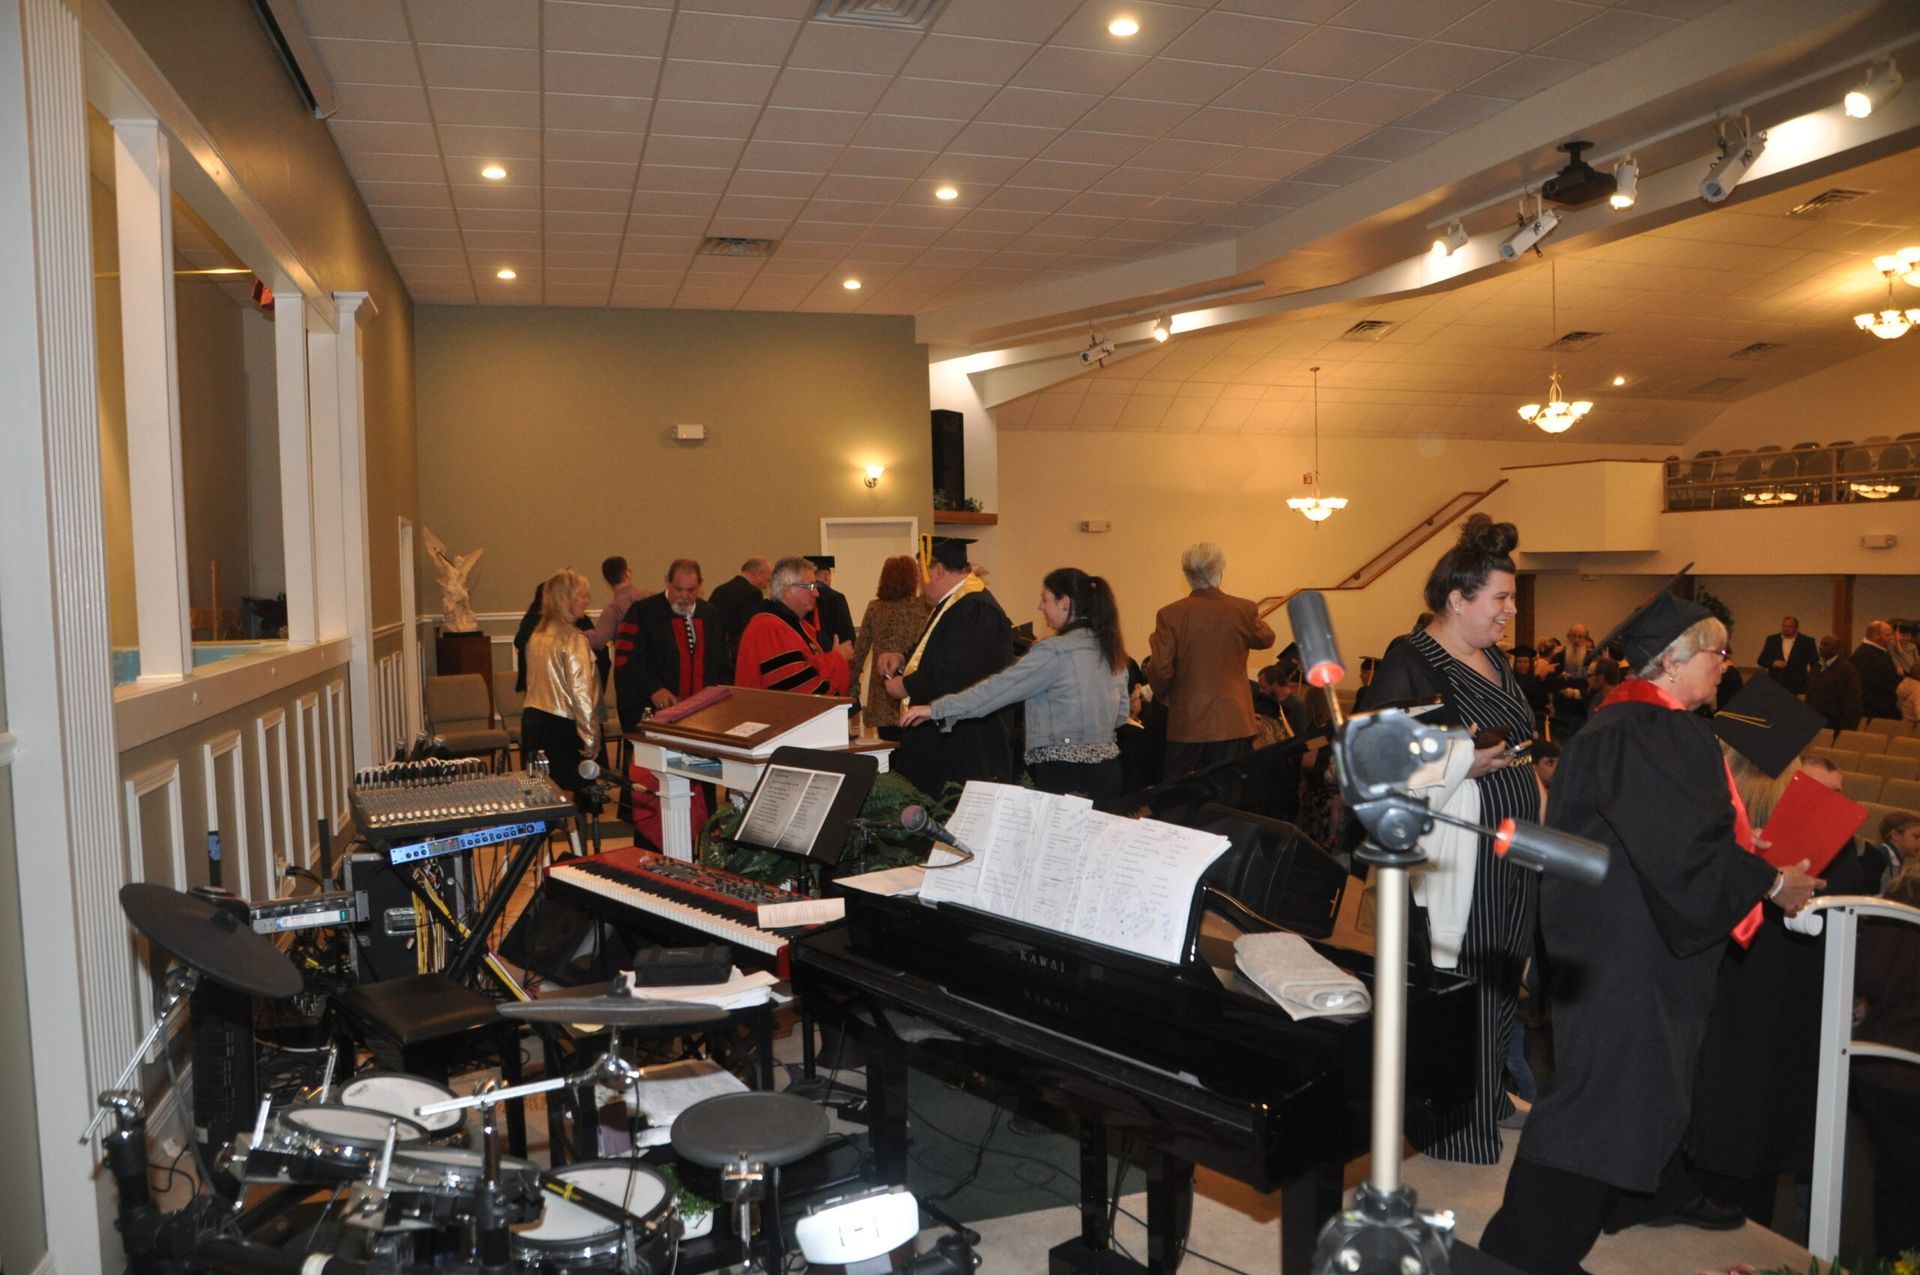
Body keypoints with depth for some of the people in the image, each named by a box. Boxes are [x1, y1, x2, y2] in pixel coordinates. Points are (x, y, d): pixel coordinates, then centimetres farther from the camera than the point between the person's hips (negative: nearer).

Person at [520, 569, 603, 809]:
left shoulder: (536, 635, 12)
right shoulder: (573, 638, -13)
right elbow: (581, 692, -16)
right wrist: (590, 739, -12)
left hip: (532, 718, 8)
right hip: (561, 726, -8)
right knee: (578, 796, -2)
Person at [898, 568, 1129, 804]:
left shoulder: (1054, 651, -14)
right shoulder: (1111, 651, 10)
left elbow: (999, 687, -14)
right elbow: (1121, 714, 17)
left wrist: (936, 709, -10)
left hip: (1066, 775, -8)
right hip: (1108, 770, 8)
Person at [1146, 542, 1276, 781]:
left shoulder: (1170, 615, -9)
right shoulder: (1245, 609, -5)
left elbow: (1160, 670, -6)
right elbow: (1265, 639, 15)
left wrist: (1163, 696, 14)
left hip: (1185, 724, -1)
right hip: (1234, 723, 1)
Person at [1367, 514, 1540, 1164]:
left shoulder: (1491, 658, 13)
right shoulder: (1409, 662, -14)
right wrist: (1460, 768, -27)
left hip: (1512, 843, 9)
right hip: (1457, 851, -9)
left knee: (1503, 979, 16)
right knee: (1461, 990, -2)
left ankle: (1489, 1094, 33)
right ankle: (1455, 1126, 12)